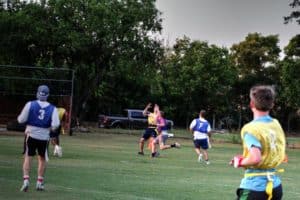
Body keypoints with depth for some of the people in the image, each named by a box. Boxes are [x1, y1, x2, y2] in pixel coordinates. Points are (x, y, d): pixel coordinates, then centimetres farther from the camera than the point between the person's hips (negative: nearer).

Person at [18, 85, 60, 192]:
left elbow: (21, 119, -5)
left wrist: (19, 117, 17)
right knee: (42, 159, 15)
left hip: (31, 135, -1)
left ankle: (26, 180, -6)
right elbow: (55, 125, -11)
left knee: (28, 157, 7)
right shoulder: (52, 108, -3)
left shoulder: (30, 104, -5)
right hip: (44, 137, 1)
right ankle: (40, 182, 18)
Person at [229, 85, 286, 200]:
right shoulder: (276, 125, 7)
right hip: (275, 185, 7)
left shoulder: (251, 128, -15)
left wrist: (240, 162, -7)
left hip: (255, 187, -7)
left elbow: (255, 158, -27)